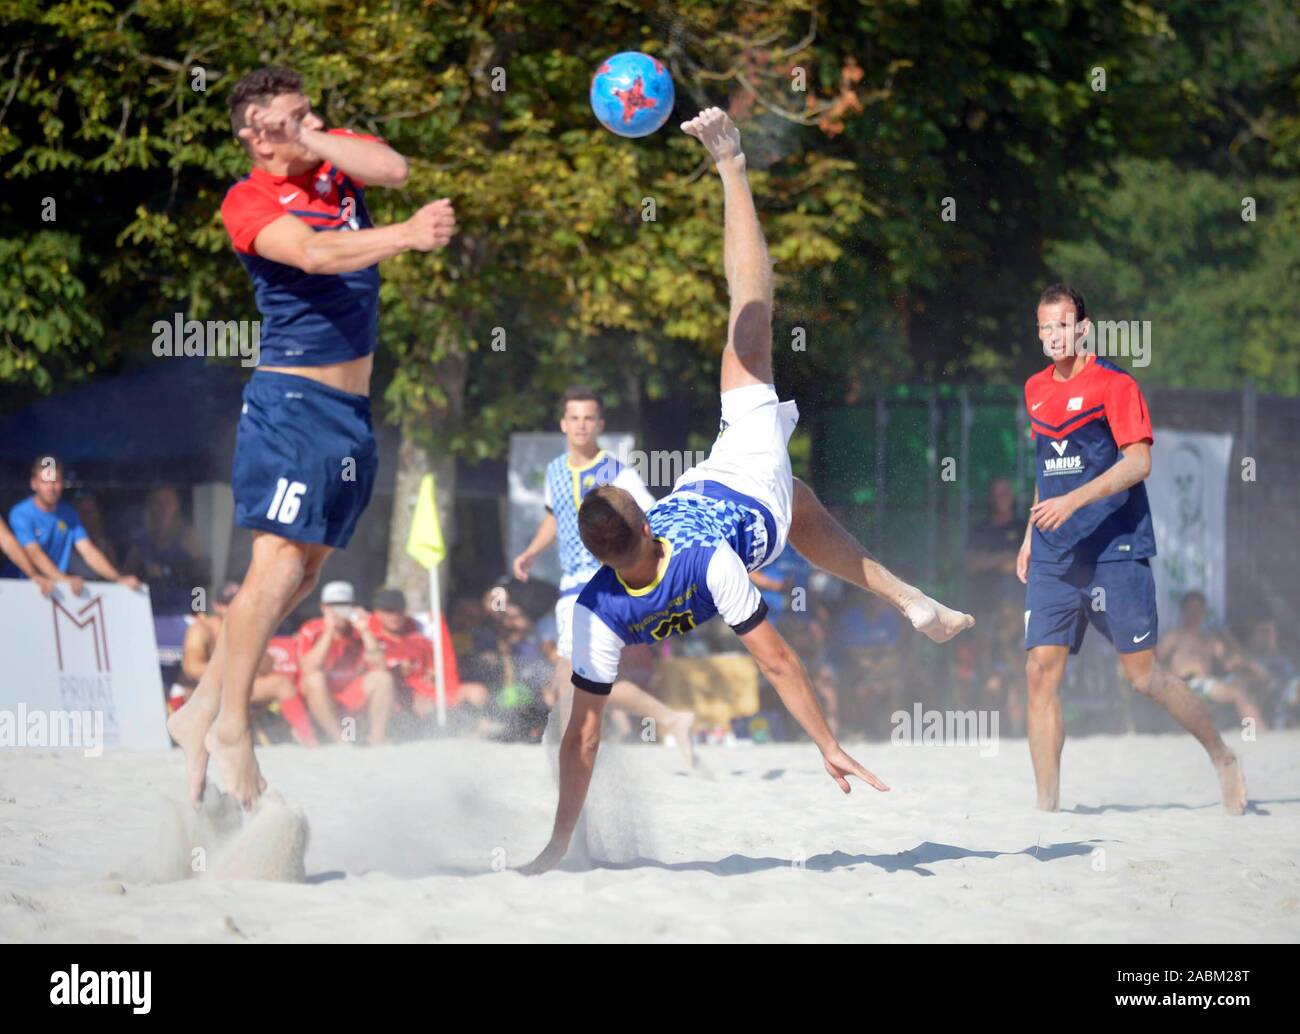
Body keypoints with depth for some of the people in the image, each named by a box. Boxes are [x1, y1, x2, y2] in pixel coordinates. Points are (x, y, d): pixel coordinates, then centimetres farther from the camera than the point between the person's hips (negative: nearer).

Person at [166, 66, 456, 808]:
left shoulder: (337, 156, 11)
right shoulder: (249, 202, -9)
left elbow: (394, 169, -9)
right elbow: (315, 253, -27)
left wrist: (309, 138, -11)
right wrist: (406, 236, -40)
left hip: (351, 408, 8)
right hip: (292, 401, -8)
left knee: (305, 572, 9)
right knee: (280, 563, -15)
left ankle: (203, 710, 16)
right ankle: (231, 727, -9)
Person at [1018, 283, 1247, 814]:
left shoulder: (1114, 384, -6)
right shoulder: (1036, 390, 15)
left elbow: (1138, 461, -16)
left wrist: (1074, 500, -25)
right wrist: (1031, 533, 22)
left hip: (1115, 551, -6)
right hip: (1053, 559, 6)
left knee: (1143, 675, -4)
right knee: (1041, 671, -5)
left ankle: (1224, 759, 17)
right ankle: (1046, 806, -3)